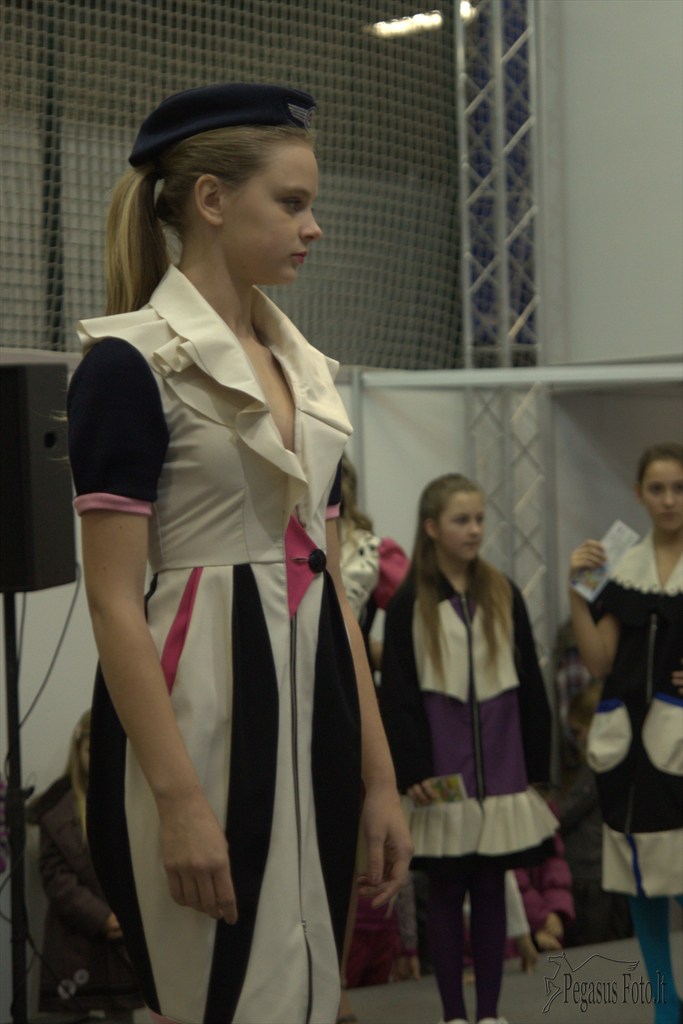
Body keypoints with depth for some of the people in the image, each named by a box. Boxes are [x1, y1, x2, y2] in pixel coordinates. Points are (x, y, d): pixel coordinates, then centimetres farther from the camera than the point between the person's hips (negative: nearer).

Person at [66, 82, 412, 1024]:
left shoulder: (305, 369, 13)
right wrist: (180, 799, -20)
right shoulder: (131, 362, -10)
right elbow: (114, 601, -15)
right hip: (202, 709, -8)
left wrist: (379, 775, 12)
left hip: (312, 702, 8)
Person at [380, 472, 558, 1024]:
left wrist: (536, 766, 5)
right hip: (441, 766, -2)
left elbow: (530, 686, 8)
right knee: (446, 889, 3)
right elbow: (398, 695, -4)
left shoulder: (505, 595, 7)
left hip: (500, 763, 2)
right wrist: (413, 769, -12)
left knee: (491, 888, 6)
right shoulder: (409, 603, -1)